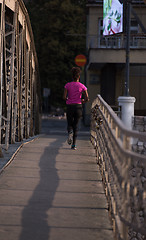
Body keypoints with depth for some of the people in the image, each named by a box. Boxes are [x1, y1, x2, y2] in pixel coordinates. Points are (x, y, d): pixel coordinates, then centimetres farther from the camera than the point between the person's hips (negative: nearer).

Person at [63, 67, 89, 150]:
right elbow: (87, 99, -5)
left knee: (70, 125, 13)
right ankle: (74, 144, 0)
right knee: (76, 125, 9)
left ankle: (70, 132, -24)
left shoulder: (67, 85, 0)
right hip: (78, 106, 0)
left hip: (70, 106, 0)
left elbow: (64, 97, -7)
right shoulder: (82, 86, 0)